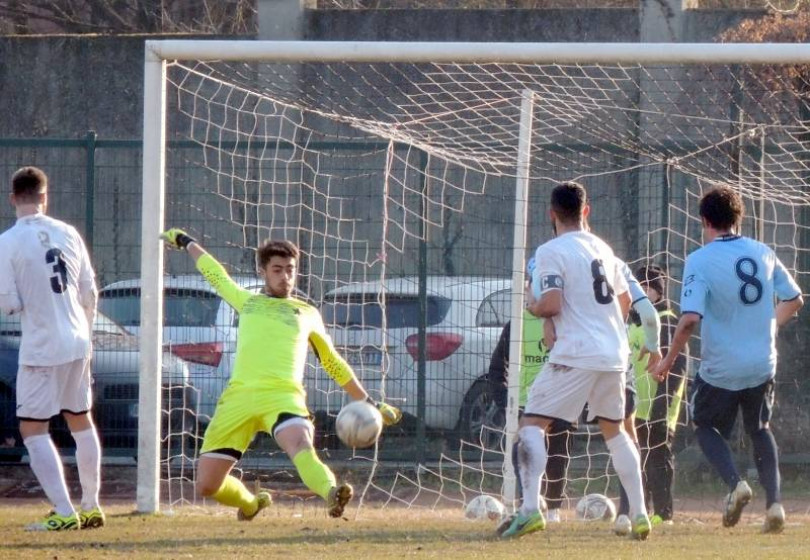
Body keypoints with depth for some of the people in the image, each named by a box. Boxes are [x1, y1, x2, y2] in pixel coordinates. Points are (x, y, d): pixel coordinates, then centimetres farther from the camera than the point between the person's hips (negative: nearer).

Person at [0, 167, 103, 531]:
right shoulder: (68, 234, 3)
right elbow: (89, 293, 9)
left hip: (40, 348, -6)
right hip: (77, 343, 6)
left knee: (33, 429, -1)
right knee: (81, 421, 19)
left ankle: (64, 512, -11)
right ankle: (91, 507, 25)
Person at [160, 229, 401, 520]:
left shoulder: (307, 314, 23)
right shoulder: (246, 301, 26)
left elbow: (334, 364, 33)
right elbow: (214, 272, 44)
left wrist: (370, 404, 33)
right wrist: (186, 242, 58)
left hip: (283, 395, -2)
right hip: (239, 396, 2)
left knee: (301, 446, -35)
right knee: (207, 485, 0)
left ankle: (331, 495, -61)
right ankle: (251, 503, 30)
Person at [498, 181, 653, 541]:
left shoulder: (551, 251, -8)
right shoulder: (602, 248, 14)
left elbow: (551, 305, -18)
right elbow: (624, 301, 24)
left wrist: (533, 307, 4)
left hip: (576, 356, -7)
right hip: (614, 355, 7)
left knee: (532, 425, -4)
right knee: (614, 431, 21)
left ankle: (530, 509, -22)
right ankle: (639, 514, 18)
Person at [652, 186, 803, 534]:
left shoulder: (700, 260, -14)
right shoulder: (764, 254, 2)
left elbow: (690, 318, -23)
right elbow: (794, 300, 12)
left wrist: (668, 361, -11)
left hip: (719, 370, -4)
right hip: (762, 366, 4)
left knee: (706, 427, 19)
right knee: (759, 430, 25)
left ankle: (735, 482, -7)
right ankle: (773, 501, 8)